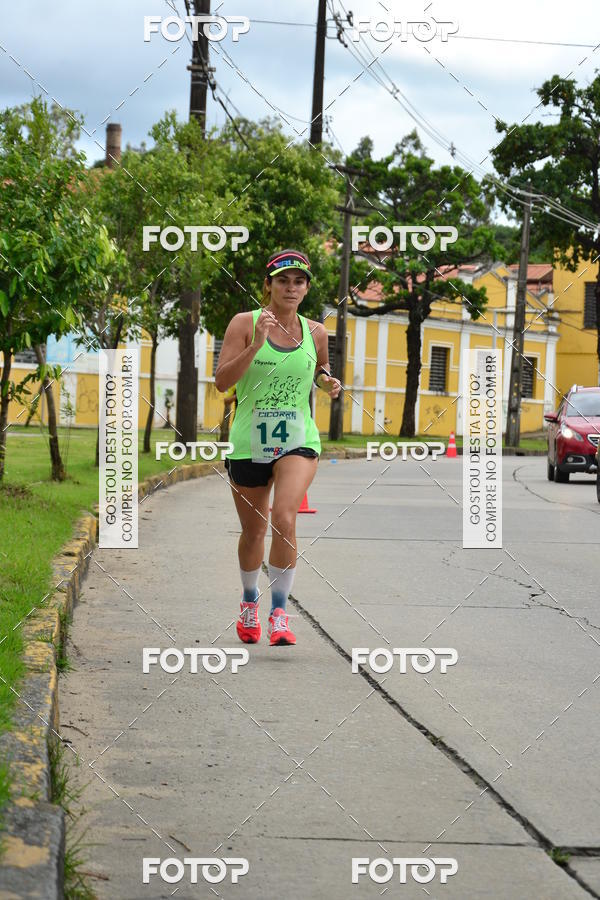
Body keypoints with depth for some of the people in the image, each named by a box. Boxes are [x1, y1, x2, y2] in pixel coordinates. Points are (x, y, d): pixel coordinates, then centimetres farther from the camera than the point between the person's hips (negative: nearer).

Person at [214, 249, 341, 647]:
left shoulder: (315, 331, 4)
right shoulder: (245, 323, -4)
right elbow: (221, 380, -12)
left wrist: (328, 381, 1)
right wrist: (257, 344, -22)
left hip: (298, 440, 0)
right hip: (249, 443, 0)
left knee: (284, 518, -22)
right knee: (254, 530, 13)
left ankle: (280, 611, -12)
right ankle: (250, 600, 40)